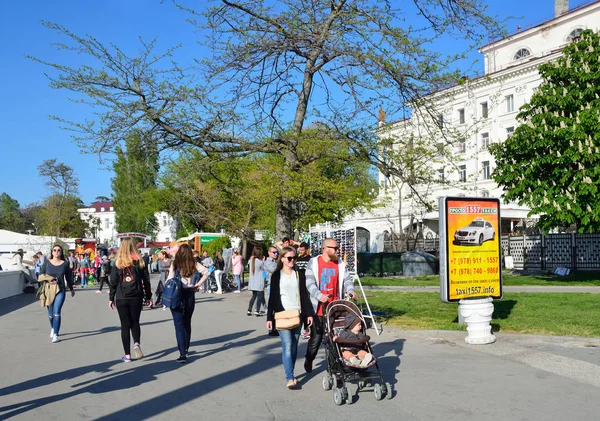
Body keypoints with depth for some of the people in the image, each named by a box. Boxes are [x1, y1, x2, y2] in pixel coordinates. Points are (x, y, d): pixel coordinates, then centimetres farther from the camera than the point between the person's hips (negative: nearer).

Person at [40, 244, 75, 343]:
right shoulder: (47, 262, 2)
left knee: (57, 312, -13)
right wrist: (48, 280, -15)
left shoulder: (65, 264, 2)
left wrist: (71, 289, 25)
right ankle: (53, 328, 43)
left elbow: (68, 277, 14)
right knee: (50, 312, 14)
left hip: (60, 291, -2)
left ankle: (55, 335, -13)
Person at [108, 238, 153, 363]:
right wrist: (148, 297, 8)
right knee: (135, 322, 16)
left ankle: (127, 355, 5)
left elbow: (113, 282, -2)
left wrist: (111, 298, 7)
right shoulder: (139, 261, 1)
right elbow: (145, 280, 1)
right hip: (136, 297, 1)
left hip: (121, 298, -1)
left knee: (125, 325, 6)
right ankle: (136, 344, -11)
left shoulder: (118, 263, -2)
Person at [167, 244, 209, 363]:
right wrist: (199, 284, 2)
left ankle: (183, 354, -13)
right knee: (187, 323, 19)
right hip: (190, 294, 3)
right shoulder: (194, 264, 0)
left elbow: (170, 280, -9)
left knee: (179, 325, -4)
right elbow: (207, 272, -5)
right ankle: (186, 348, 33)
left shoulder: (174, 264, -5)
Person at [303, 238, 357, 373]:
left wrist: (350, 290, -16)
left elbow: (347, 279, 6)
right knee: (316, 337, 6)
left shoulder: (340, 263, 8)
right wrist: (319, 295, -28)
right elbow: (309, 282, -11)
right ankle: (308, 360, 27)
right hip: (319, 307, -3)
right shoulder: (314, 263, -3)